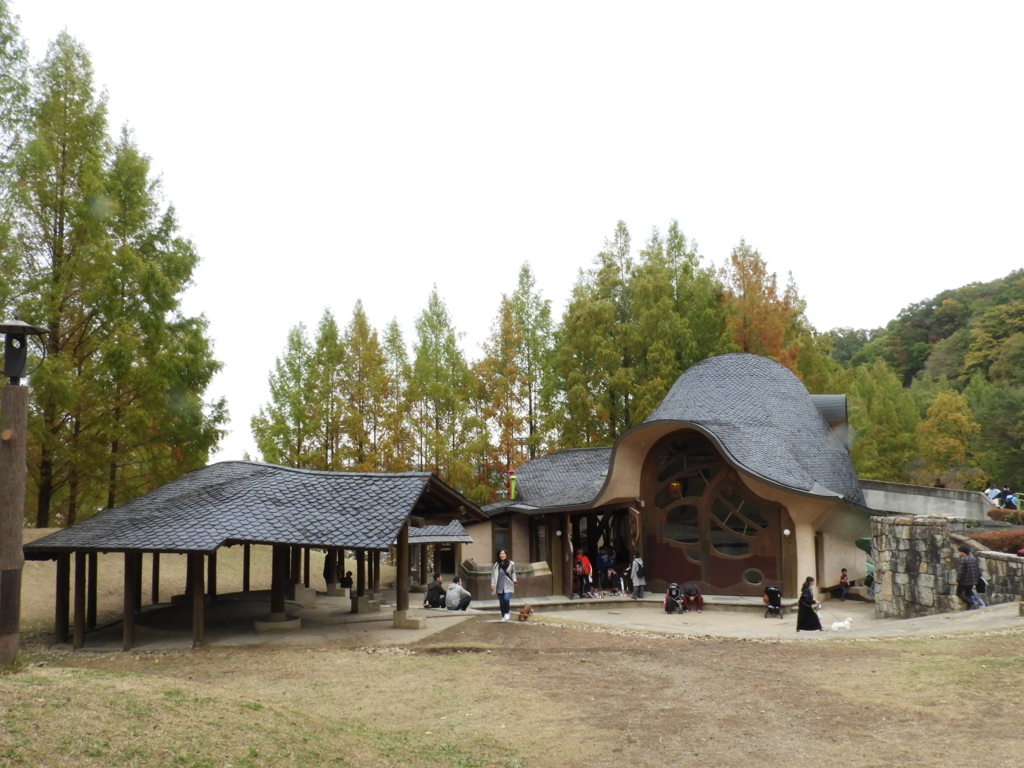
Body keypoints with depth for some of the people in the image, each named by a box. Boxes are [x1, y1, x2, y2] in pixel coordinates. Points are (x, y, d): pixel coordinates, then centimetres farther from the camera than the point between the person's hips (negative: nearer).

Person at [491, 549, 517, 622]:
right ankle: (503, 616, 22)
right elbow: (493, 574, 0)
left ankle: (506, 613, 5)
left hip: (508, 586, -1)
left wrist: (514, 580, 3)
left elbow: (513, 572, 13)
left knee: (506, 599, -19)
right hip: (499, 586, 2)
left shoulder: (511, 564, -3)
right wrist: (492, 584, -4)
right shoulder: (496, 564, -2)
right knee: (501, 602, 6)